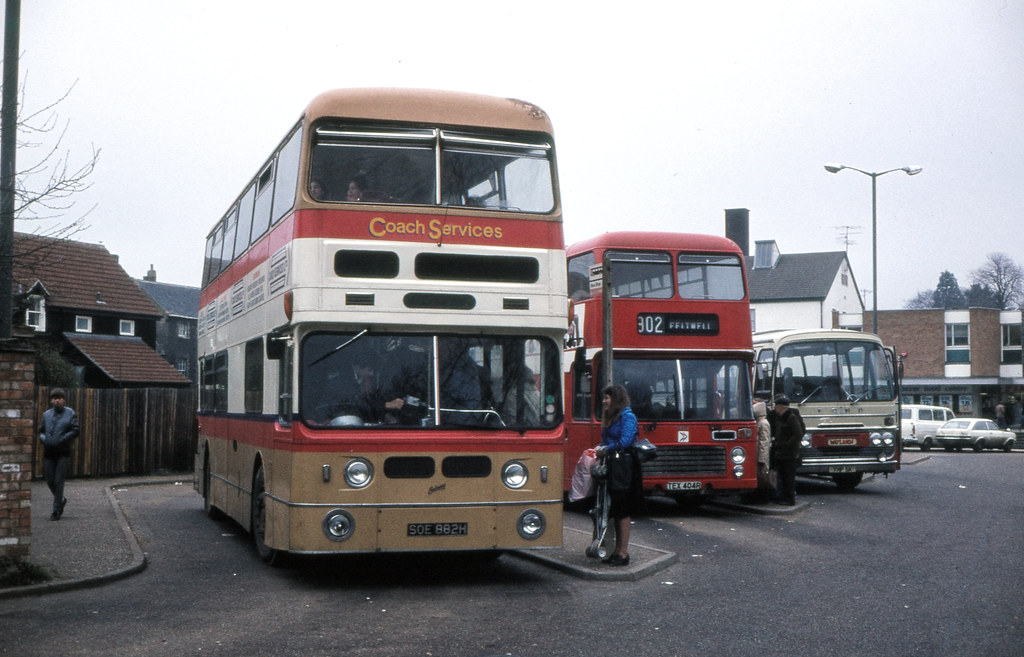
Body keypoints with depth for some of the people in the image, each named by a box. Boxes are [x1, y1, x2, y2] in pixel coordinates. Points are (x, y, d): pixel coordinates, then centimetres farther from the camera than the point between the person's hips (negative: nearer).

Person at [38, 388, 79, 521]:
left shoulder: (70, 413, 1)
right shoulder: (46, 414, 11)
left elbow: (75, 431, -4)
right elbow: (40, 431, 16)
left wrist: (61, 440, -15)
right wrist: (44, 439, -5)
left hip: (63, 452, -4)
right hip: (48, 452, 4)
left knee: (59, 481, -6)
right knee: (50, 481, 6)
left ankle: (56, 511, 0)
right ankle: (61, 500, 32)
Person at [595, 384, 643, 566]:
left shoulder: (627, 416, -9)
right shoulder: (611, 417, 18)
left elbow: (625, 442, -18)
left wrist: (606, 450, -9)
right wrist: (600, 448, 1)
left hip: (624, 467, -9)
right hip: (613, 468, 9)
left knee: (623, 511, -6)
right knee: (616, 511, 11)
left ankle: (623, 553, -2)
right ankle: (618, 551, 17)